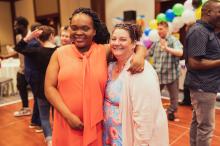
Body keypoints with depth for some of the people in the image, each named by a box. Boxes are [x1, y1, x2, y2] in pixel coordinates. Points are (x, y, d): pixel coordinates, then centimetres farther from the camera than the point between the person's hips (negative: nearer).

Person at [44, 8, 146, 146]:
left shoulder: (104, 51, -2)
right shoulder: (60, 53, 0)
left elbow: (137, 45, 3)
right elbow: (50, 87, -2)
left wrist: (140, 56, -20)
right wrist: (69, 115, -11)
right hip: (66, 123, 1)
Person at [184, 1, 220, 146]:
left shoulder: (208, 31, 14)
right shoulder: (199, 31, -16)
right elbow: (194, 63, -23)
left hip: (204, 85, 10)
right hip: (204, 86, -10)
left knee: (197, 122, 19)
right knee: (206, 126, 1)